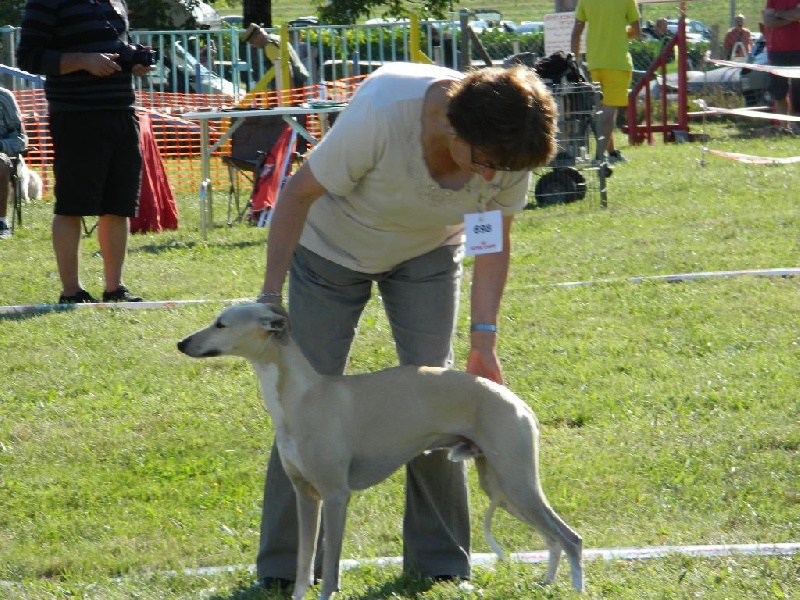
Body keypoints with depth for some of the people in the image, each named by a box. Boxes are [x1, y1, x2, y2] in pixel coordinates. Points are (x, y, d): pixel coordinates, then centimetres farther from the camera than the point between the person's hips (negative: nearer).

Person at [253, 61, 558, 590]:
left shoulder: (508, 150, -27)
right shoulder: (380, 114, -40)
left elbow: (496, 239, -10)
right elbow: (299, 194, -26)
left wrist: (485, 338, -15)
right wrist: (270, 296, -23)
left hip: (428, 255, 3)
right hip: (333, 249, -3)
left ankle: (440, 563, 4)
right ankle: (283, 568, 5)